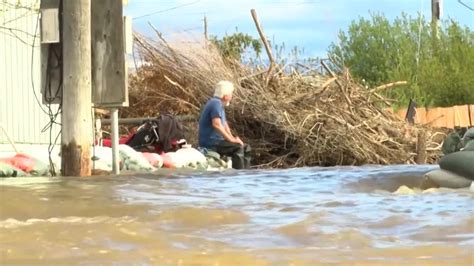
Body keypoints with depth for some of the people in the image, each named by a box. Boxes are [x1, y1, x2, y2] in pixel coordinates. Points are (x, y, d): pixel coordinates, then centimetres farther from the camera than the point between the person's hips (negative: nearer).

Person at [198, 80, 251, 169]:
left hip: (216, 140, 11)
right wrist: (231, 139, -23)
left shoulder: (220, 104, 16)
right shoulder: (216, 103, -17)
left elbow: (224, 124, 23)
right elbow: (216, 124, -29)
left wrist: (233, 138, 8)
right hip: (210, 143, -11)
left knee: (246, 148, 11)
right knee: (237, 148, -25)